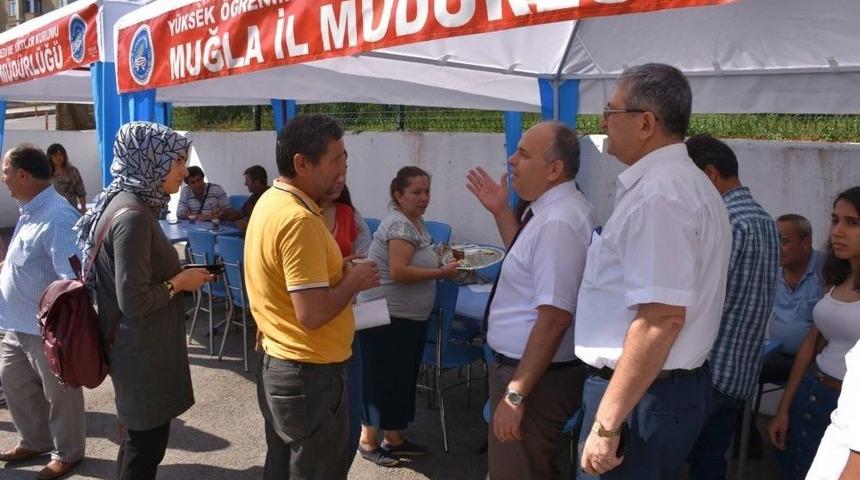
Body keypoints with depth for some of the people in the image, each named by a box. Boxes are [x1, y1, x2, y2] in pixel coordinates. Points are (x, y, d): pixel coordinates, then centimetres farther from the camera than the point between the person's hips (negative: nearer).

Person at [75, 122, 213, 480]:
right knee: (146, 445, 6)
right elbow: (134, 301, -27)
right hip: (143, 352, -10)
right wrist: (179, 283, -13)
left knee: (139, 439, 23)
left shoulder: (128, 205, 7)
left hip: (139, 347, 10)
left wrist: (178, 275, 7)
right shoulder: (133, 216, -24)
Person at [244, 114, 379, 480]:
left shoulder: (271, 201, 6)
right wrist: (354, 281, -13)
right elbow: (312, 314, -29)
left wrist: (338, 270, 7)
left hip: (276, 362, 10)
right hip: (310, 373, -9)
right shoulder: (299, 220, -26)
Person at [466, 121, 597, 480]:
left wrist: (516, 393, -26)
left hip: (537, 375, -10)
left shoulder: (558, 222, -25)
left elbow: (554, 317, -28)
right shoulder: (551, 211, 6)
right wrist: (501, 211, 14)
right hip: (520, 365, 10)